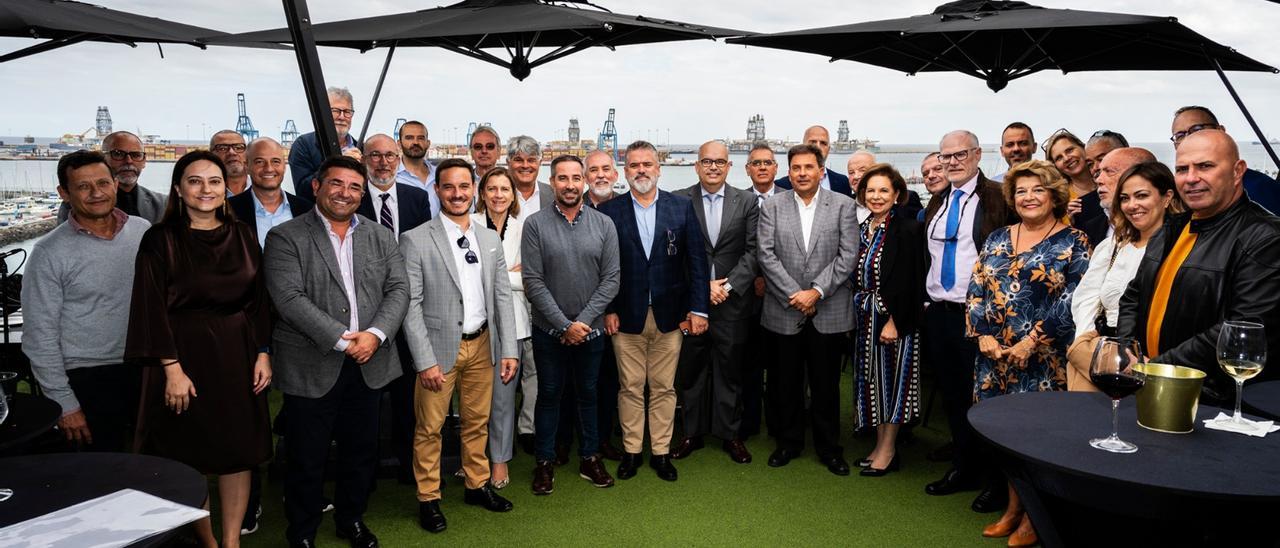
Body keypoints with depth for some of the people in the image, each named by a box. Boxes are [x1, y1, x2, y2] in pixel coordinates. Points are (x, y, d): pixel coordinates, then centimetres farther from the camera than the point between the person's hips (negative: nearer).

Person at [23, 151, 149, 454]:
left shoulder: (143, 231, 2)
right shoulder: (50, 252, -9)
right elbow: (40, 337, -7)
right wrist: (65, 404, -9)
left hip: (147, 371, 4)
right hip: (89, 381, -3)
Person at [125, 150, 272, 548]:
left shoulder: (242, 235, 5)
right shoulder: (160, 239, -5)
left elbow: (259, 299, 7)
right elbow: (153, 307, -9)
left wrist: (262, 353, 1)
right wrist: (172, 368, -14)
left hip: (237, 354, 3)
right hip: (185, 355, -3)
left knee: (238, 451, 7)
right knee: (190, 455, 8)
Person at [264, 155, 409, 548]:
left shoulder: (382, 238, 9)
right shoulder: (285, 238, -4)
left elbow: (399, 290, 2)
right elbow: (290, 299, -14)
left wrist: (375, 333, -15)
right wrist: (342, 340, -18)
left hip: (369, 364, 4)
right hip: (312, 367, -4)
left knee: (361, 452, 16)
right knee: (307, 459, 8)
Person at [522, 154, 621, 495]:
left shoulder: (604, 224, -2)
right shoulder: (535, 224, -7)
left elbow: (611, 279, -4)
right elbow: (532, 281, -11)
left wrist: (584, 320, -12)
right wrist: (564, 325, -14)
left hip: (590, 329, 2)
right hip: (549, 330, -1)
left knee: (588, 394, 14)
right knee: (548, 394, 10)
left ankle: (589, 458, 28)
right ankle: (545, 462, 24)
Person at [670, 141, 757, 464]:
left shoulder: (746, 202, 4)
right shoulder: (679, 201, 1)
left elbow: (753, 252, -1)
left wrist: (728, 285, -11)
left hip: (732, 301, 0)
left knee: (730, 370, 8)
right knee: (691, 370, 8)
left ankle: (730, 434, 20)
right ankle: (693, 432, 21)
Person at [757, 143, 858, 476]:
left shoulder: (843, 205, 1)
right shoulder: (772, 207, 3)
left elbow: (848, 255, -6)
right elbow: (766, 255, -4)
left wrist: (816, 292, -14)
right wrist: (795, 294, -12)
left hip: (829, 311, -1)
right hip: (785, 311, 1)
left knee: (826, 384, 8)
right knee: (787, 383, 11)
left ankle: (829, 448, 23)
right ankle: (788, 442, 27)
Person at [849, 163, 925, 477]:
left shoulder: (907, 228, -12)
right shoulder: (862, 230, 10)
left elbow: (908, 280, -16)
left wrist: (894, 322, -20)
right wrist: (858, 315, 8)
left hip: (894, 317, -7)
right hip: (865, 316, 7)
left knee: (891, 377, 2)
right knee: (872, 379, 12)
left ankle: (887, 450, 13)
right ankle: (881, 444, 23)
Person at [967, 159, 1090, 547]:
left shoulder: (1072, 243, -4)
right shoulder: (997, 239, 10)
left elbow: (1073, 301, -12)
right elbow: (976, 290, 7)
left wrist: (1031, 341, -17)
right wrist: (983, 336, -6)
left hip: (1045, 359, -4)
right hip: (997, 356, 4)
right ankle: (1013, 508, 24)